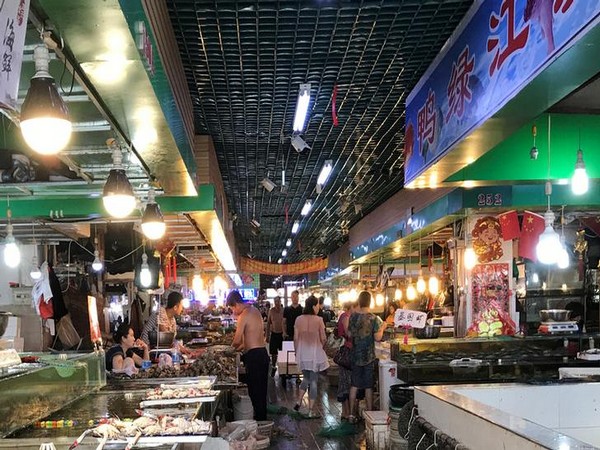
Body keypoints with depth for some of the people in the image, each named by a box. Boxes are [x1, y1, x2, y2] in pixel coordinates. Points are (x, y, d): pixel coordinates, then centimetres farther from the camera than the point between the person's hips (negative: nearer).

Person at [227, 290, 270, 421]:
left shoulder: (244, 316, -15)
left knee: (254, 391, -1)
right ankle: (262, 418, 24)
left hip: (254, 356, -9)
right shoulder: (255, 311, 13)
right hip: (262, 353, 9)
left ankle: (259, 418, 3)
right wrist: (241, 347, 19)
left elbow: (237, 341, -14)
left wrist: (233, 347, 7)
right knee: (261, 390, 16)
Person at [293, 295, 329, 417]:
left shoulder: (299, 319, -3)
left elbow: (295, 338, 1)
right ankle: (311, 410, 7)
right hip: (315, 353, -3)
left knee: (306, 378, 23)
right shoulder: (318, 320, -12)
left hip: (302, 354, 3)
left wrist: (297, 351, 14)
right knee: (313, 381, 6)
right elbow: (323, 339, -7)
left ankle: (298, 402, 11)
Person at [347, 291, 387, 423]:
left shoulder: (353, 316, -2)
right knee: (368, 387, 5)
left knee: (354, 385, 10)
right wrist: (382, 327, 3)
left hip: (355, 356, 3)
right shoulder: (373, 318, -13)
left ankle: (352, 414, 13)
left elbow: (349, 334, 6)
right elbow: (377, 337, -14)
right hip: (369, 357, -3)